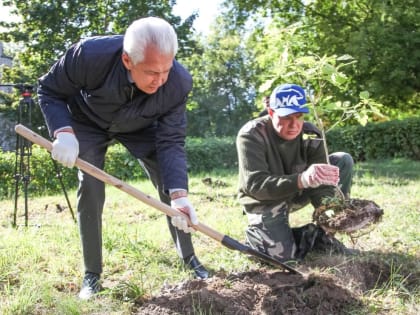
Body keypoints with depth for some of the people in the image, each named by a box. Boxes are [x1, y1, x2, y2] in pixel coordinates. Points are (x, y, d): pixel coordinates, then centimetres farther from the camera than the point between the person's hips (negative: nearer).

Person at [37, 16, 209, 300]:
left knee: (172, 187, -5)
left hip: (141, 127, 2)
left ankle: (189, 259, 13)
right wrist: (63, 131, -40)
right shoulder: (89, 55, -41)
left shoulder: (179, 83, -34)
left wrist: (179, 194, -39)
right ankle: (92, 275, 4)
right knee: (90, 191, -11)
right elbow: (49, 91, -22)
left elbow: (171, 143, -27)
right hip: (88, 123, -1)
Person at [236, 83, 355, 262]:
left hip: (298, 195, 5)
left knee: (343, 160, -11)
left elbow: (321, 186, -17)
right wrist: (302, 179, -50)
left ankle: (324, 236, -7)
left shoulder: (310, 135, -14)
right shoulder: (251, 136, -25)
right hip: (265, 202, -5)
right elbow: (254, 184, -36)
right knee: (283, 255, -25)